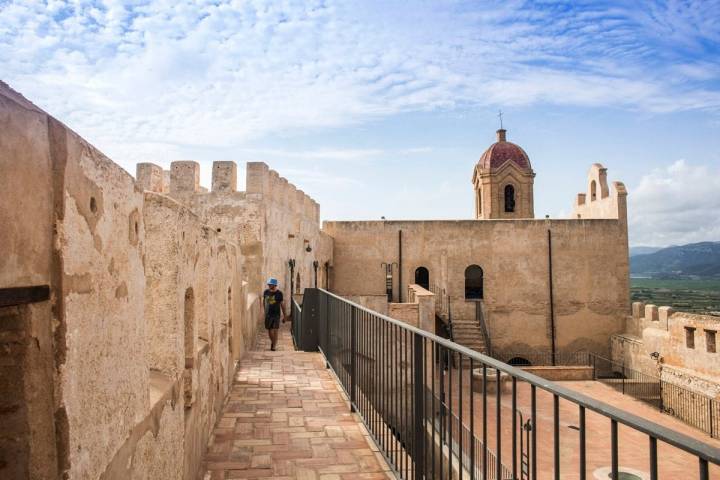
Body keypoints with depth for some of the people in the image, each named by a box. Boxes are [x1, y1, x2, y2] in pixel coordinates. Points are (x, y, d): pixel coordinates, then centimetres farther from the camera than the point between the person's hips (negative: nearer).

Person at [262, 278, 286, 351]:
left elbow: (282, 304, -1)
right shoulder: (266, 292, 0)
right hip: (268, 314, 3)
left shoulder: (279, 293, -7)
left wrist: (284, 316, 0)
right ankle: (272, 341, 35)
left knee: (275, 330, -6)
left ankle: (274, 346, 0)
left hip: (276, 314, -2)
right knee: (269, 330, 9)